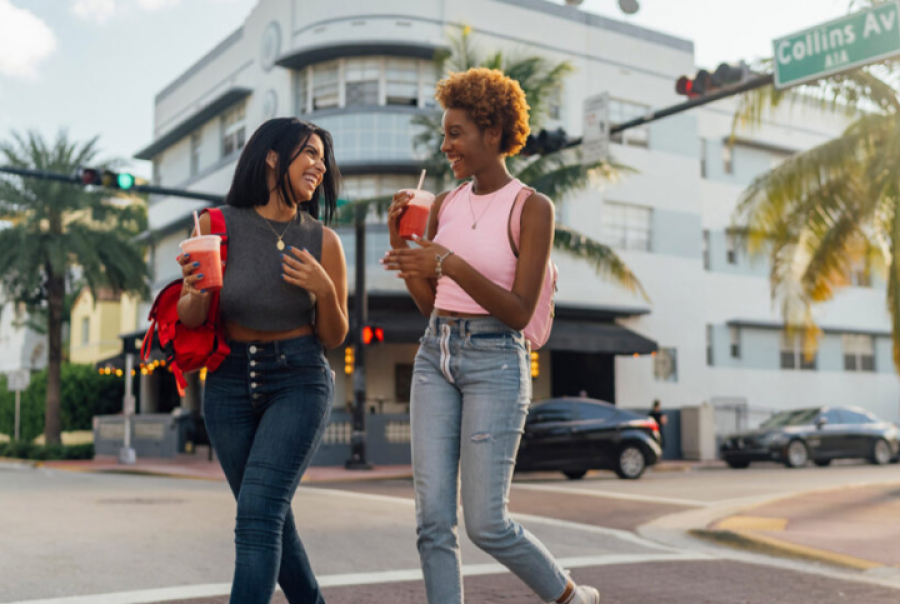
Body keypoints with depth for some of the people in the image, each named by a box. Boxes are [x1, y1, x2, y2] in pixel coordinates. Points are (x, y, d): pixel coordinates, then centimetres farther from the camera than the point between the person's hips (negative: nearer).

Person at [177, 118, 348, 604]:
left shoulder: (323, 242, -6)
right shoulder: (218, 225, -7)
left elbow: (334, 337, 2)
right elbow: (191, 319, -1)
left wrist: (325, 290, -17)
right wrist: (196, 293, -23)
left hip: (299, 382, -2)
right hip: (230, 383, 2)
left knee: (258, 511, -16)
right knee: (273, 519, 14)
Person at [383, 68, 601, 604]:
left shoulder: (533, 207, -7)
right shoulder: (445, 205, 10)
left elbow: (520, 313, -12)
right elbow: (430, 303, 13)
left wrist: (451, 265, -22)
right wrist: (400, 240, 1)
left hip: (495, 361, -6)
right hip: (435, 357, 6)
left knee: (487, 524, -2)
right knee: (434, 519, 0)